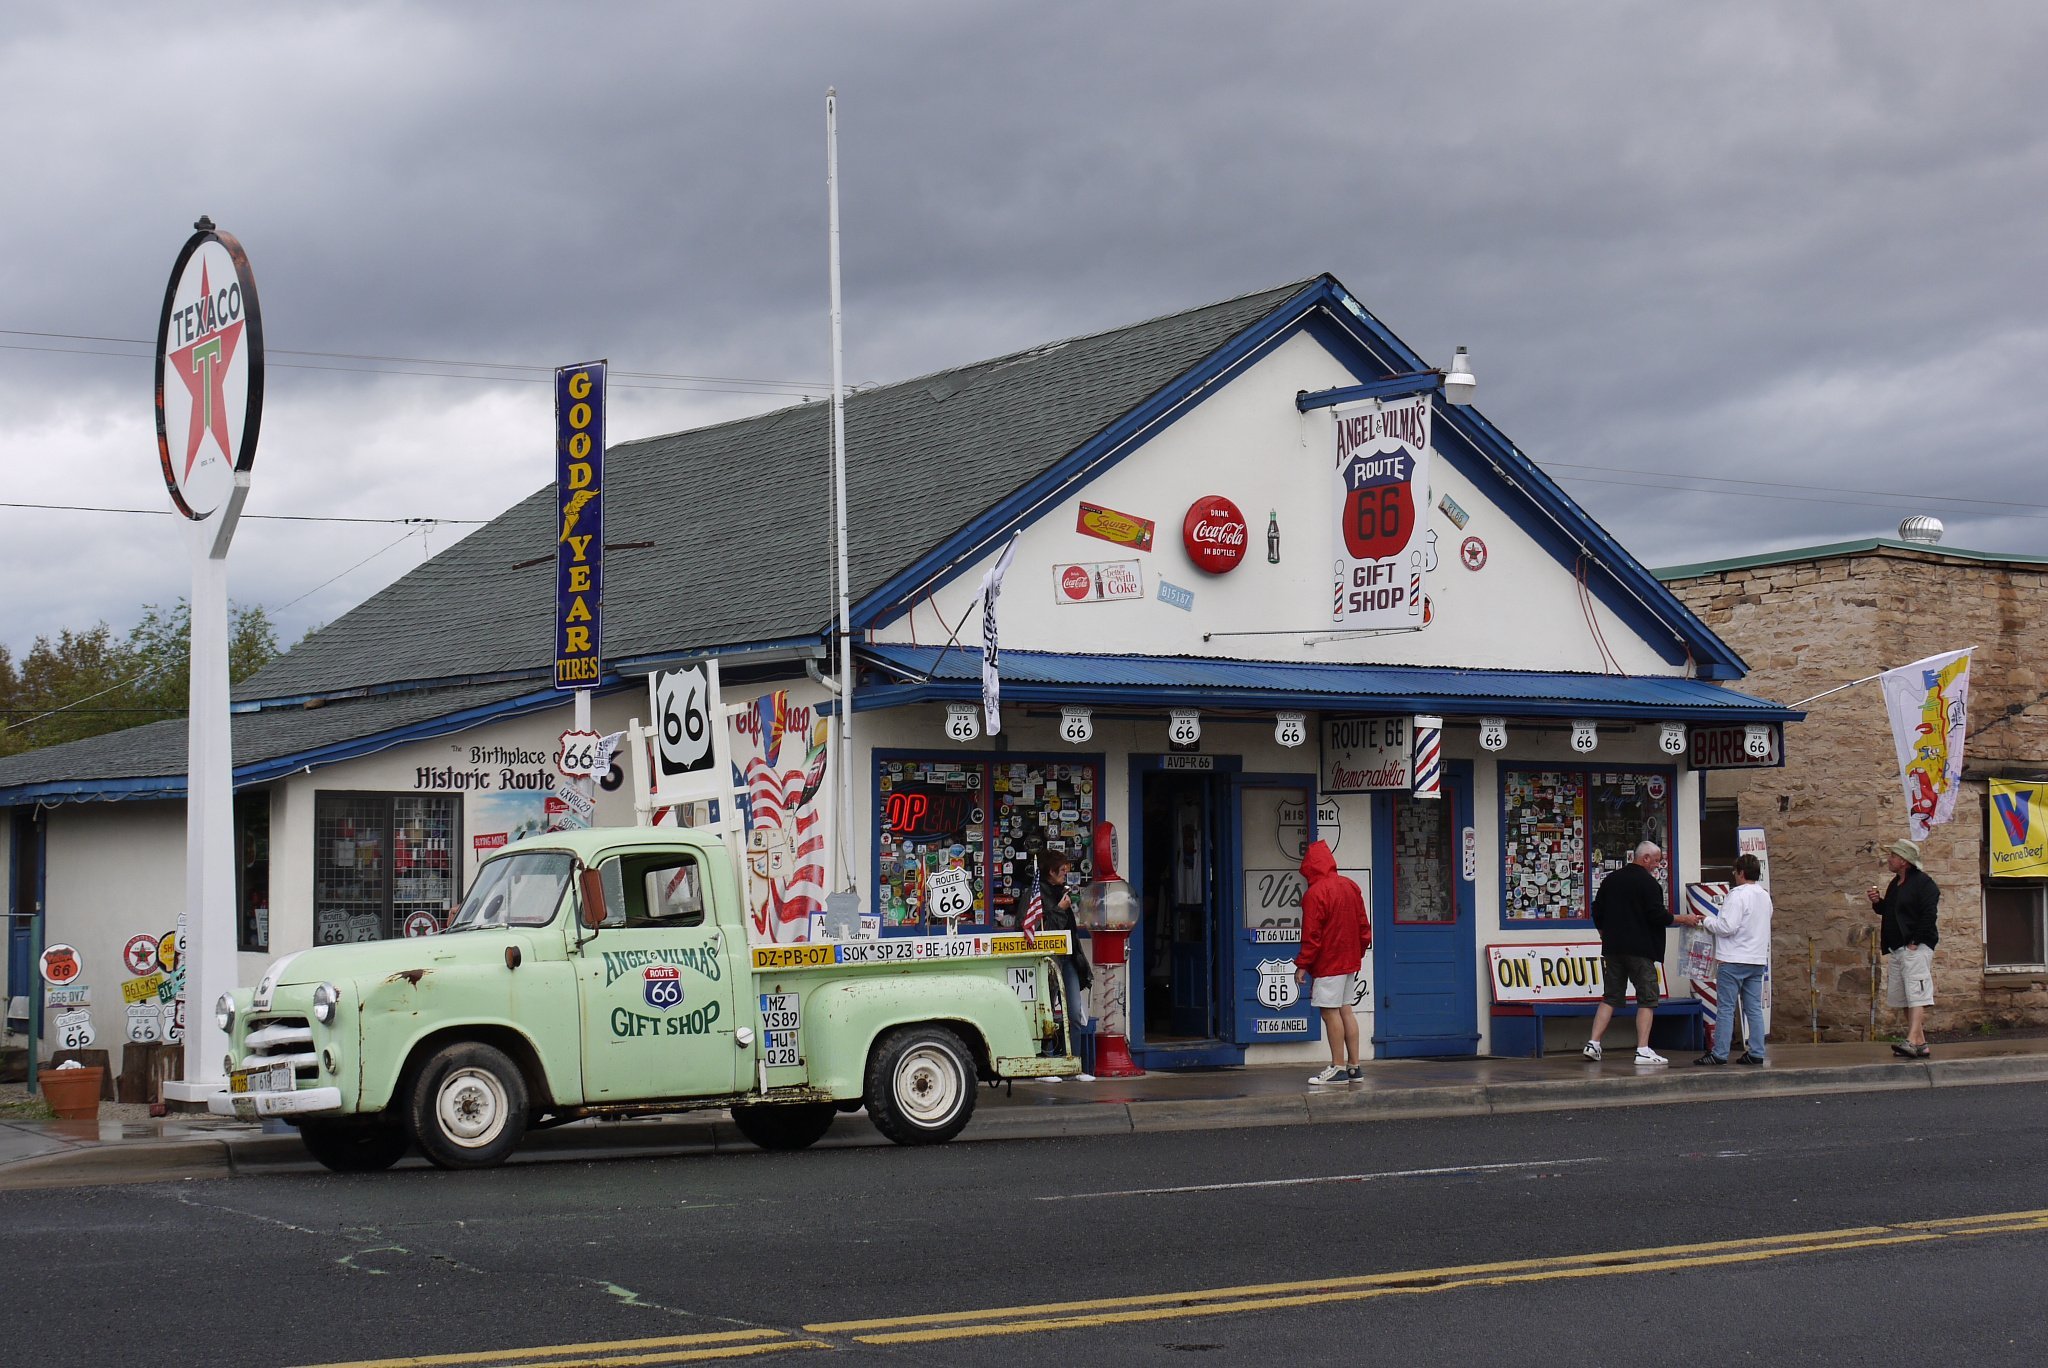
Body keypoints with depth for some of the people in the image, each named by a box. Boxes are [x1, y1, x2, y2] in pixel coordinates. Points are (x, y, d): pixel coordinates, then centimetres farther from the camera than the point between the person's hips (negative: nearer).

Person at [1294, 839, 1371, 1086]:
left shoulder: (1314, 893, -16)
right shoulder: (1351, 887, 9)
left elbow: (1312, 935, -17)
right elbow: (1363, 925, 14)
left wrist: (1302, 965, -11)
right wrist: (1359, 951, 22)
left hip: (1328, 962, -8)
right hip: (1350, 960, 8)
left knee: (1330, 1011, -4)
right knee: (1345, 1009, 12)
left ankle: (1338, 1068, -4)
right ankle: (1353, 1066, 13)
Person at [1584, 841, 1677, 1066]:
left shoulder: (1610, 880, 11)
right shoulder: (1648, 883, -10)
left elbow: (1597, 912, 15)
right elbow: (1658, 916, -15)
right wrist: (1679, 919, 0)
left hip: (1612, 948, 6)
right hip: (1640, 950, -6)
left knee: (1611, 997, 12)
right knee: (1647, 998, 0)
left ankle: (1593, 1044, 4)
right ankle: (1643, 1050, -6)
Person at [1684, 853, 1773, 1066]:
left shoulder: (1738, 896, -15)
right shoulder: (1765, 896, 12)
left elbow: (1727, 927, -20)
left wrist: (1705, 920, -5)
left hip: (1734, 960, -8)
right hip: (1757, 960, 8)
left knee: (1726, 1008, -3)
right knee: (1754, 1008, 9)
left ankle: (1719, 1053, -2)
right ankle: (1756, 1052, 8)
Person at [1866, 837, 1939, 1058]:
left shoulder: (1922, 882, -9)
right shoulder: (1895, 884, 19)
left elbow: (1928, 915, -16)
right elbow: (1888, 911, 28)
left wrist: (1916, 943, -19)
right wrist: (1877, 902, 7)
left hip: (1915, 948, -10)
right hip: (1896, 949, 10)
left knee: (1916, 996, -16)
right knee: (1904, 998, 8)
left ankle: (1914, 1042, -26)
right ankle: (1919, 1042, 11)